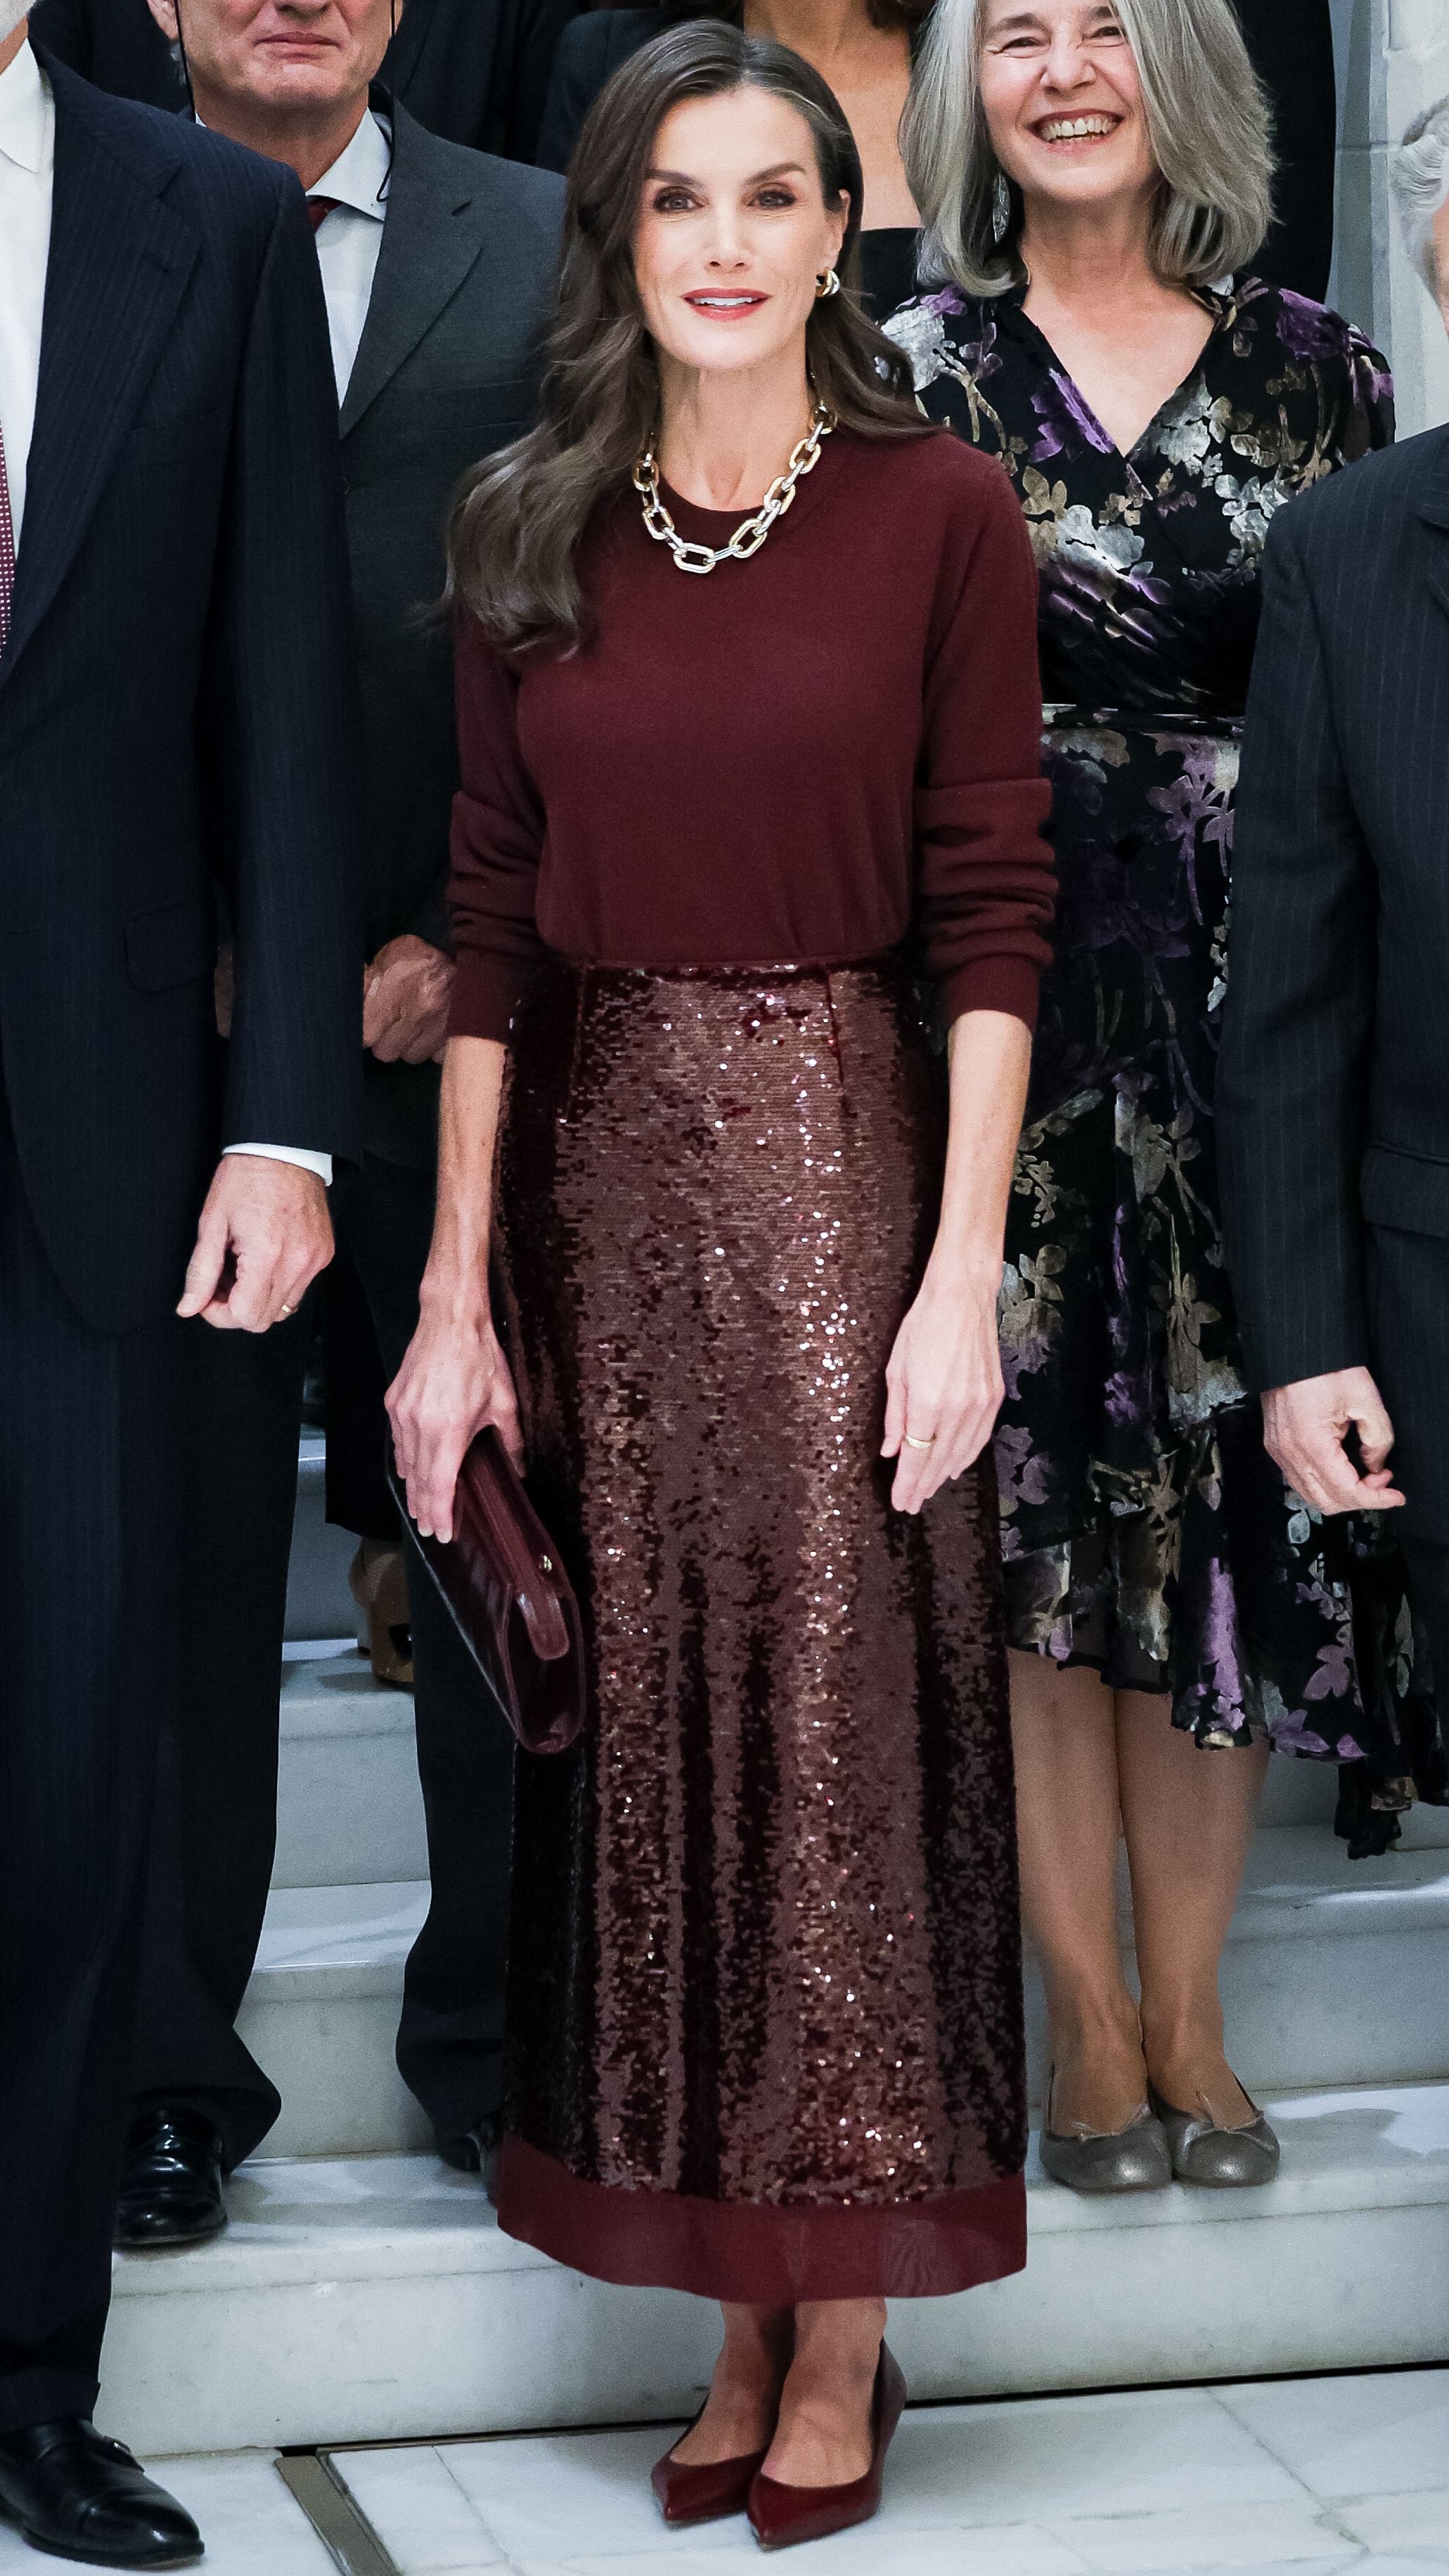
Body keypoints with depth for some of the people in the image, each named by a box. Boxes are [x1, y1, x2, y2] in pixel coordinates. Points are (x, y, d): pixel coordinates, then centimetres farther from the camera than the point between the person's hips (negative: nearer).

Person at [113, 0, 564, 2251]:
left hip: (468, 1024, 1)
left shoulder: (555, 251, 6)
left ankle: (501, 2046, 23)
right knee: (173, 1571, 7)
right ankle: (174, 2070, 20)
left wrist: (472, 946, -5)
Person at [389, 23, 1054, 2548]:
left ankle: (850, 2321, 14)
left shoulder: (938, 514, -3)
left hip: (838, 1162, -3)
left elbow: (992, 915, -5)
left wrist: (960, 1273, -12)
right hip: (598, 1180, 3)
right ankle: (746, 2314, 19)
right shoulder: (527, 532, 6)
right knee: (646, 1732, 7)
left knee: (841, 1718, 1)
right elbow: (491, 923, 4)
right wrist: (455, 1296, 0)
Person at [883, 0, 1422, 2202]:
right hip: (1001, 1001, -1)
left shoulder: (1318, 370, 6)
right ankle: (1091, 2023, 12)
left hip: (1247, 1003, 1)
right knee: (1034, 1503, 2)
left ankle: (1188, 2015, 15)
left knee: (1228, 1500, 3)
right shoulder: (911, 375, 3)